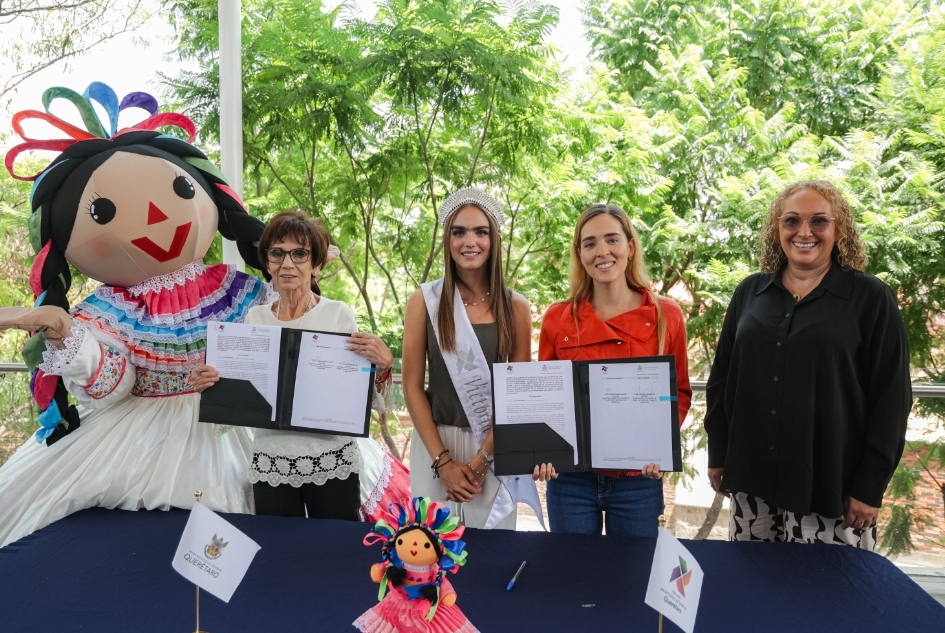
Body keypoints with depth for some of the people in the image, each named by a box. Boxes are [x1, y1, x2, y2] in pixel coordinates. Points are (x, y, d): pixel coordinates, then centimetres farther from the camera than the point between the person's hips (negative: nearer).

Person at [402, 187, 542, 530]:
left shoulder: (514, 307, 0)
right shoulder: (425, 301, -1)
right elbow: (412, 386, -2)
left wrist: (482, 458, -8)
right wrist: (443, 461, -9)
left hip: (496, 449, 0)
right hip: (435, 444, 0)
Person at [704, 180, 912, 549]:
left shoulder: (870, 297, -3)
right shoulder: (750, 292, 6)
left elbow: (890, 398, -5)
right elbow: (722, 378, 10)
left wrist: (870, 486, -8)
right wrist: (718, 454, 7)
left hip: (830, 485, -3)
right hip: (752, 478, 3)